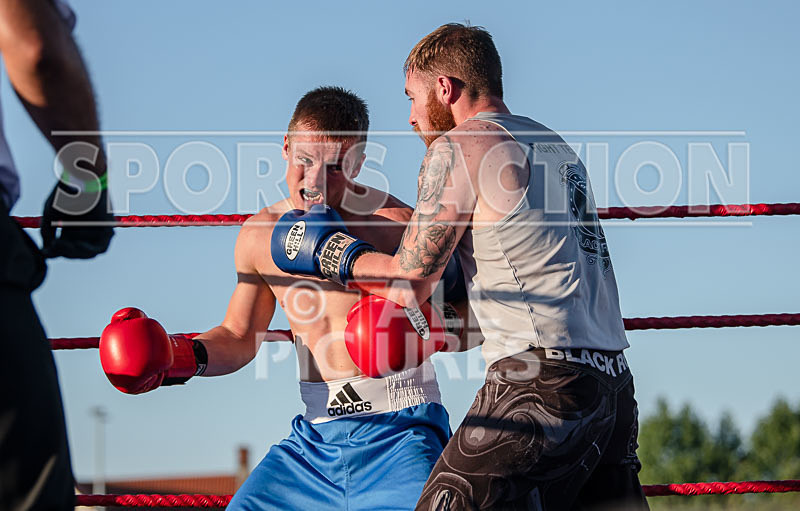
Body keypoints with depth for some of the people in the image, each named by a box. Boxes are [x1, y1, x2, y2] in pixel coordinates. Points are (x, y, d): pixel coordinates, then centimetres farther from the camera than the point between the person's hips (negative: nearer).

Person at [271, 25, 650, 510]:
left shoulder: (459, 146, -1)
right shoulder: (558, 147, 22)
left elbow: (410, 283, -2)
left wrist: (333, 256, 15)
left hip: (543, 379, -8)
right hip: (614, 380, 8)